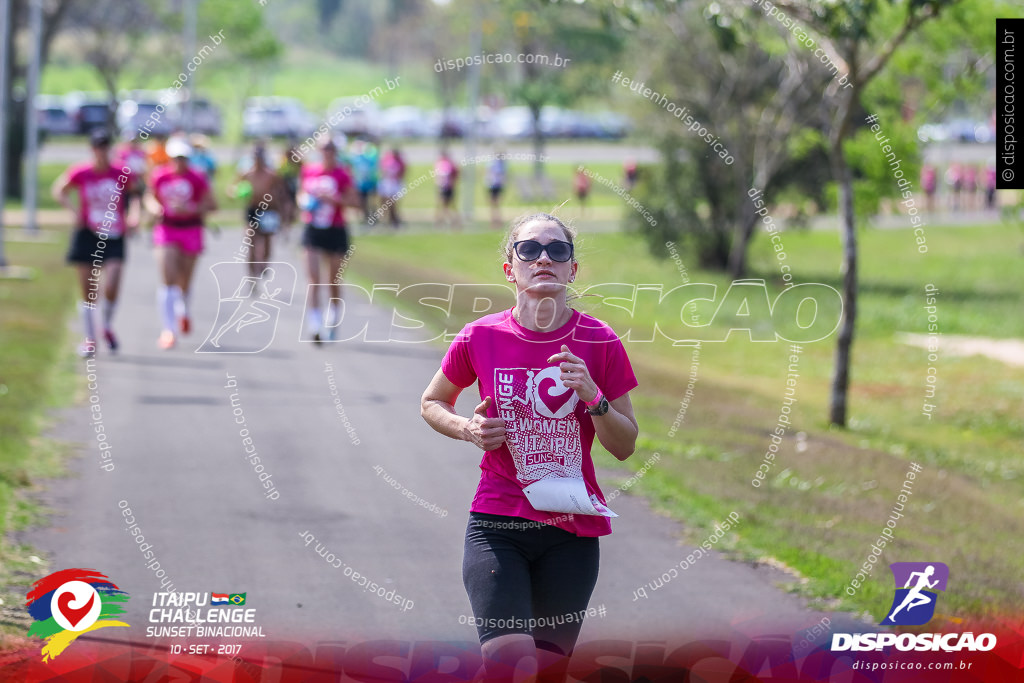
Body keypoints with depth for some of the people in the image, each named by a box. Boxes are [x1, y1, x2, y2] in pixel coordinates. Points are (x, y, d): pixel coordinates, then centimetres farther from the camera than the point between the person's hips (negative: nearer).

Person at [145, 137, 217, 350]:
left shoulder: (196, 179, -7)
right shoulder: (160, 176, -1)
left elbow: (212, 205, -5)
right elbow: (150, 198, 15)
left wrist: (190, 209, -20)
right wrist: (155, 207, -8)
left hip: (190, 231, 0)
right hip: (166, 230, 0)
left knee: (184, 281, 11)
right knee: (168, 280, -12)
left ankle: (183, 311, 46)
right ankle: (168, 330, -11)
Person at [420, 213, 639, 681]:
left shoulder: (599, 343, -2)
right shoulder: (480, 338, -2)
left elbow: (624, 446, 4)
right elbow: (432, 403, 16)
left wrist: (593, 397, -14)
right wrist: (468, 429, -5)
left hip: (573, 529, 1)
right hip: (496, 525, -1)